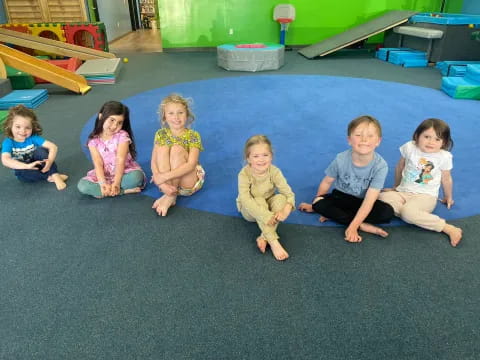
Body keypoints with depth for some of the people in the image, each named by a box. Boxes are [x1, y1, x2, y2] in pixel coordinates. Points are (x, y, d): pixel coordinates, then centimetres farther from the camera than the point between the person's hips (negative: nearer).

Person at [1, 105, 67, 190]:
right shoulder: (8, 143, -16)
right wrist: (27, 166, -47)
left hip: (38, 163, 0)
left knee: (41, 150, -27)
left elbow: (53, 147, -24)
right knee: (21, 172, -36)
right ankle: (49, 177, -25)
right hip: (24, 169, 0)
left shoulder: (33, 138, -14)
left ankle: (55, 175, -33)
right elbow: (5, 160, -34)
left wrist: (50, 161, -44)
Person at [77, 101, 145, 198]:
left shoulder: (122, 136, -9)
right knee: (82, 185, -23)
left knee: (136, 176, -34)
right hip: (104, 175, 3)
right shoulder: (93, 140, -3)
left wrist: (116, 183, -27)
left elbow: (120, 160, -18)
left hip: (124, 172, -3)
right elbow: (98, 164, -12)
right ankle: (124, 191, -25)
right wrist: (102, 183, -28)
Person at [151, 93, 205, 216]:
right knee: (163, 148, -21)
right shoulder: (161, 134, -2)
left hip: (189, 183, -2)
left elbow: (191, 165, -23)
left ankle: (171, 196, -21)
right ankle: (168, 190, -26)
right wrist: (162, 183, -28)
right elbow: (154, 162, -10)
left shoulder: (193, 136, -11)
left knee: (176, 148, -26)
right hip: (165, 181, 2)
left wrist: (165, 176, -31)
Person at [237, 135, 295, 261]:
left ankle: (264, 237, -31)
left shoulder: (274, 171, -21)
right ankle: (273, 242, -34)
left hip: (268, 205, 3)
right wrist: (265, 215, -45)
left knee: (280, 198, -28)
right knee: (259, 201, -34)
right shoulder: (244, 174, -27)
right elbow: (245, 199, -36)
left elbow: (289, 193, -23)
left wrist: (286, 210, -44)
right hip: (250, 210, -2)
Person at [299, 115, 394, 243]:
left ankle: (335, 215, -21)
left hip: (362, 202, 0)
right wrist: (314, 205, 4)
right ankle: (363, 226, -23)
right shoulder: (341, 159, -23)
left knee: (388, 212, -27)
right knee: (319, 204, -28)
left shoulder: (380, 165, -26)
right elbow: (327, 182, -6)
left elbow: (369, 200, -29)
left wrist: (352, 226, -35)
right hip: (341, 197, 0)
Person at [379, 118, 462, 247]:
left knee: (408, 213, -35)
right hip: (403, 192, 3)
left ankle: (449, 229, -25)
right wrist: (396, 186, 24)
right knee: (383, 198, -27)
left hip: (426, 196, -3)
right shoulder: (409, 147, -5)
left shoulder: (444, 157, -7)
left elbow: (446, 179, 10)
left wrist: (448, 197, 23)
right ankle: (417, 215, -24)